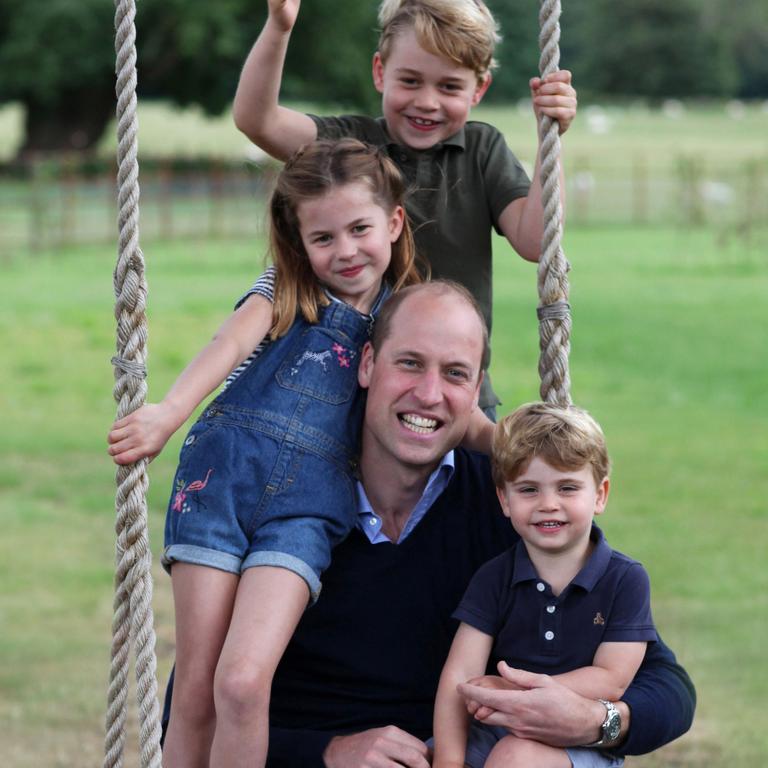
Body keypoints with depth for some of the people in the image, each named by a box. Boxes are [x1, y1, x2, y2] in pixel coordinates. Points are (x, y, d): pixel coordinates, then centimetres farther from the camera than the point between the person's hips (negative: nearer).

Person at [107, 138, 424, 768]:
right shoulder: (287, 292, 10)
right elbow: (235, 342, -8)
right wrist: (170, 412, -23)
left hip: (306, 501, 0)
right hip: (221, 476, 1)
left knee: (244, 681, -21)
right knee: (194, 694, -3)